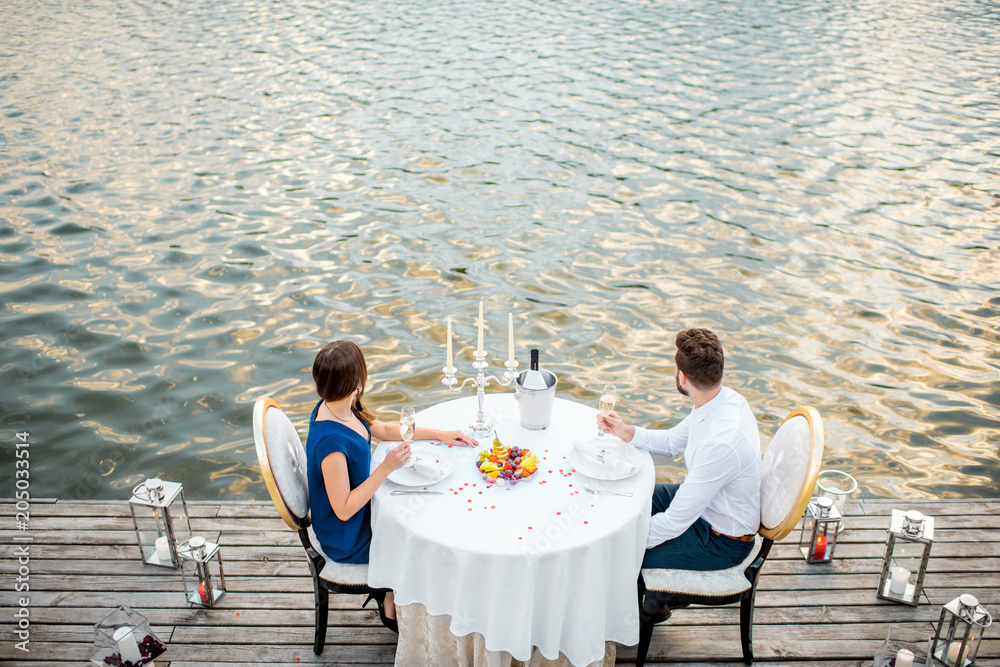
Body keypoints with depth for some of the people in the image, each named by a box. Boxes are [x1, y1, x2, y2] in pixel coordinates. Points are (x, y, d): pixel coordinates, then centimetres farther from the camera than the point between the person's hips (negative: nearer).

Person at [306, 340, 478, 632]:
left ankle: (389, 592, 32)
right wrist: (386, 468, -33)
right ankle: (392, 606, 31)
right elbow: (344, 510, -30)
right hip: (347, 541, -8)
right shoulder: (330, 441, -37)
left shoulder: (339, 408, -9)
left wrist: (440, 434, 6)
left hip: (359, 508, 8)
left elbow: (384, 429, 8)